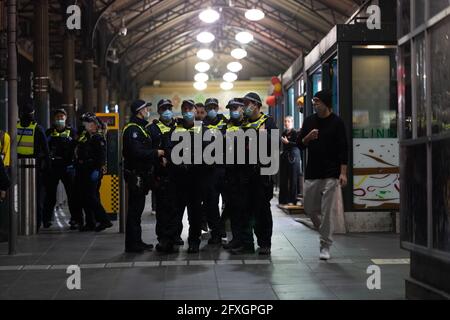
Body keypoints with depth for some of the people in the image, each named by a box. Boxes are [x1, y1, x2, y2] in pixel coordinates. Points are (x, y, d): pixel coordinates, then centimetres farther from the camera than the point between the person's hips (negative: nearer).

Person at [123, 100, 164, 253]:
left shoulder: (140, 128, 19)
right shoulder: (132, 129, -14)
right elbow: (137, 152, -25)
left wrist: (158, 158, 6)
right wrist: (156, 153, -15)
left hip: (142, 175, 10)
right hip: (135, 174, -10)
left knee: (138, 208, 14)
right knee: (134, 208, -6)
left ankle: (137, 241, 21)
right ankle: (132, 244, -2)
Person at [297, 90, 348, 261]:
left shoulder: (337, 123, -3)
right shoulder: (309, 121, 10)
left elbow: (343, 149, -5)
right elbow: (300, 144, 13)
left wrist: (343, 172, -12)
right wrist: (308, 138, -9)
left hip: (331, 175, -5)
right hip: (312, 173, 5)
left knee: (327, 211, -6)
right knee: (309, 208, 9)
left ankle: (325, 246, 1)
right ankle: (325, 232, 32)